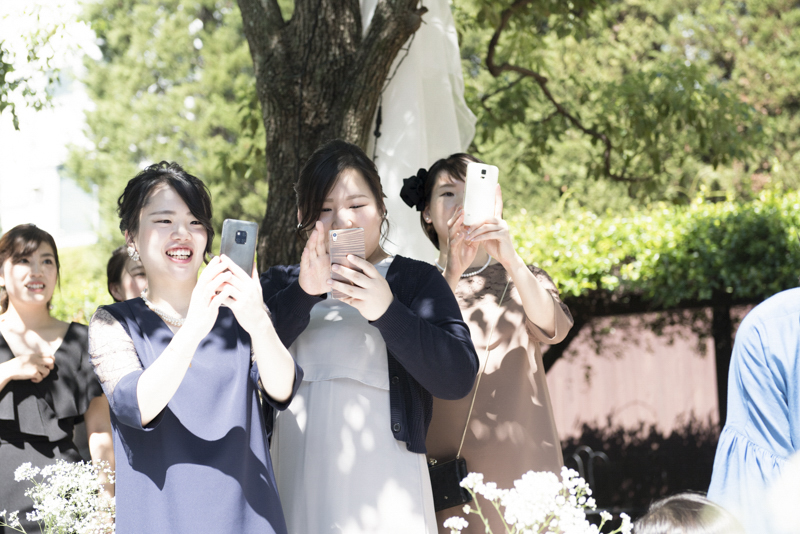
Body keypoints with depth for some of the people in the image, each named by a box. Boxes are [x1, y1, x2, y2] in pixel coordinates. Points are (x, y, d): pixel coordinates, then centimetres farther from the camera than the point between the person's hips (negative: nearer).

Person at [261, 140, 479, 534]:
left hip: (383, 485, -2)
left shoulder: (414, 279, 8)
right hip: (294, 483, 2)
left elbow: (458, 378, -6)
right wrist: (304, 294, -16)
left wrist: (387, 311, -18)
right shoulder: (280, 285, 14)